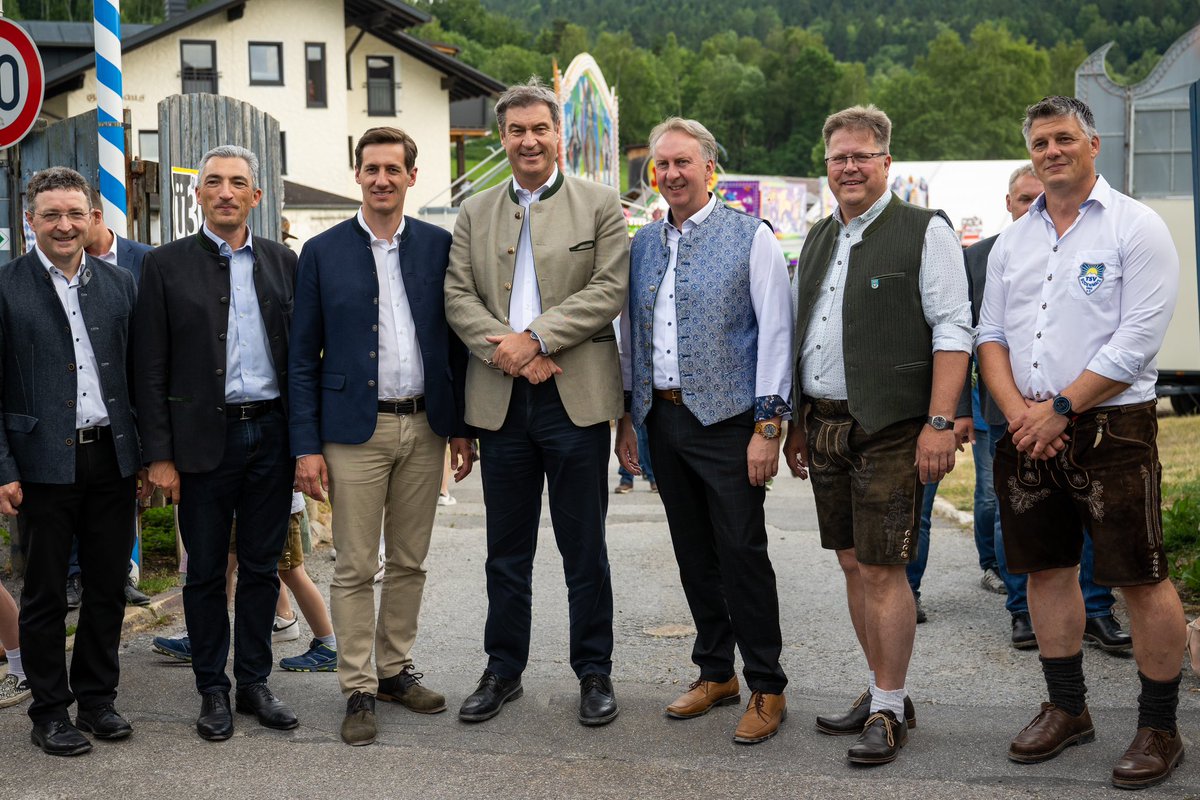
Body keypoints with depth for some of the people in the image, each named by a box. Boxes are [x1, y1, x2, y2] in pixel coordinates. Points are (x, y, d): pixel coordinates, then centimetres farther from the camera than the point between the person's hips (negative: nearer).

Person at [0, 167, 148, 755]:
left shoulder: (120, 284, 8)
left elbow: (139, 375, 11)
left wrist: (149, 456, 7)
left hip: (111, 458, 4)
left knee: (109, 587, 11)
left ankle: (98, 699, 25)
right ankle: (50, 712, 19)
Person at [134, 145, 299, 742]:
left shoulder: (282, 262, 8)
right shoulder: (166, 265, 0)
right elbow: (150, 369, -2)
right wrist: (159, 455, -8)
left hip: (271, 433, 2)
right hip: (203, 440, -2)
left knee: (261, 568, 10)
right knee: (206, 573, 7)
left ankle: (255, 681, 23)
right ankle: (212, 689, 20)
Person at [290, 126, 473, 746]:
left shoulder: (438, 246, 5)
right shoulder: (323, 252, 0)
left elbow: (456, 340, 8)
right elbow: (303, 358, 0)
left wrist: (462, 427, 4)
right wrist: (306, 446, -6)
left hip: (424, 426, 3)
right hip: (356, 430, -2)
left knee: (409, 561, 12)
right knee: (355, 568, 1)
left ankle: (396, 669, 26)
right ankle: (358, 689, 11)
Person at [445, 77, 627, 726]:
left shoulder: (599, 205, 3)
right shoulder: (475, 213, 13)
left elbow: (610, 288, -8)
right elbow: (457, 296, 4)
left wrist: (535, 338, -15)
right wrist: (505, 349, -13)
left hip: (576, 398, -3)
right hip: (501, 400, 3)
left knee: (584, 548, 5)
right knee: (506, 550, 12)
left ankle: (594, 672, 18)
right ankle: (504, 670, 24)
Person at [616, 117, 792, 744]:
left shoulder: (751, 237, -5)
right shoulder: (642, 244, 12)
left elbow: (775, 332, -9)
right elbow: (629, 334, 17)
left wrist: (767, 425, -14)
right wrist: (626, 417, 13)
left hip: (726, 417, -5)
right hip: (663, 417, 6)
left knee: (742, 554, -4)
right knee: (694, 553, 13)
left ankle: (767, 688, 8)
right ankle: (715, 673, 26)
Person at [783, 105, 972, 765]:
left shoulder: (925, 231, -5)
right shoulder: (818, 240, 16)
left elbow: (952, 331, -11)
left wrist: (939, 423, -18)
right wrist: (797, 422, 16)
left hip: (889, 429, -7)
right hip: (824, 427, 7)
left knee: (882, 569, -5)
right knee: (854, 565, 12)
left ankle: (889, 711, 7)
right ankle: (880, 692, 25)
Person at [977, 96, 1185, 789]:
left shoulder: (1136, 227, -5)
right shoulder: (1014, 240, 13)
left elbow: (1137, 340, -13)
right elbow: (991, 335, 12)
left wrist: (1061, 409, -14)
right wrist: (1016, 410, -6)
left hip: (1112, 428, -6)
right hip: (1028, 434, 6)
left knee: (1142, 579, -2)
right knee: (1047, 570, 12)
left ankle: (1161, 728, 11)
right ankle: (1068, 710, 27)